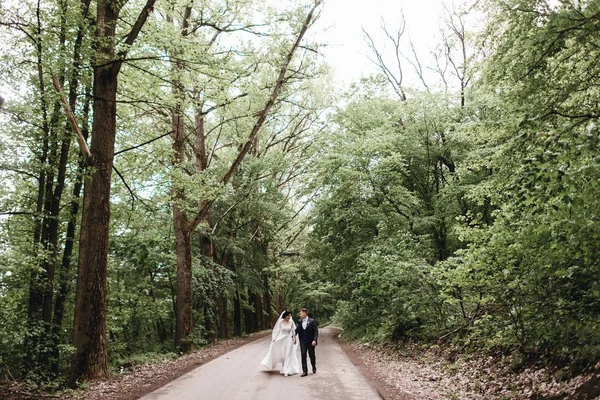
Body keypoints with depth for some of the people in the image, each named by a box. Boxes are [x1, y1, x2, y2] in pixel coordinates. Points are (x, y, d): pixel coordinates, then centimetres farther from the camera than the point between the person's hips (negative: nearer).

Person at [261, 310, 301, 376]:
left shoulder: (291, 322, -5)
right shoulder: (281, 322, -7)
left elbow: (293, 331, 4)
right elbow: (278, 330, 0)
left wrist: (294, 339, 8)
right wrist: (274, 338, -3)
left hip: (289, 340, 0)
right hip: (281, 339, 0)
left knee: (288, 355, -2)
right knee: (282, 355, 10)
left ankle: (287, 371, 2)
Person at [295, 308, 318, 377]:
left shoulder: (312, 321, -8)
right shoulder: (300, 322, 5)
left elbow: (316, 331, -10)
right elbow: (297, 330, 9)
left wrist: (314, 340, -19)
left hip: (310, 341, -3)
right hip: (303, 341, 3)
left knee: (312, 355, 11)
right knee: (303, 355, -6)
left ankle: (314, 367, 35)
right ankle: (305, 371, -3)